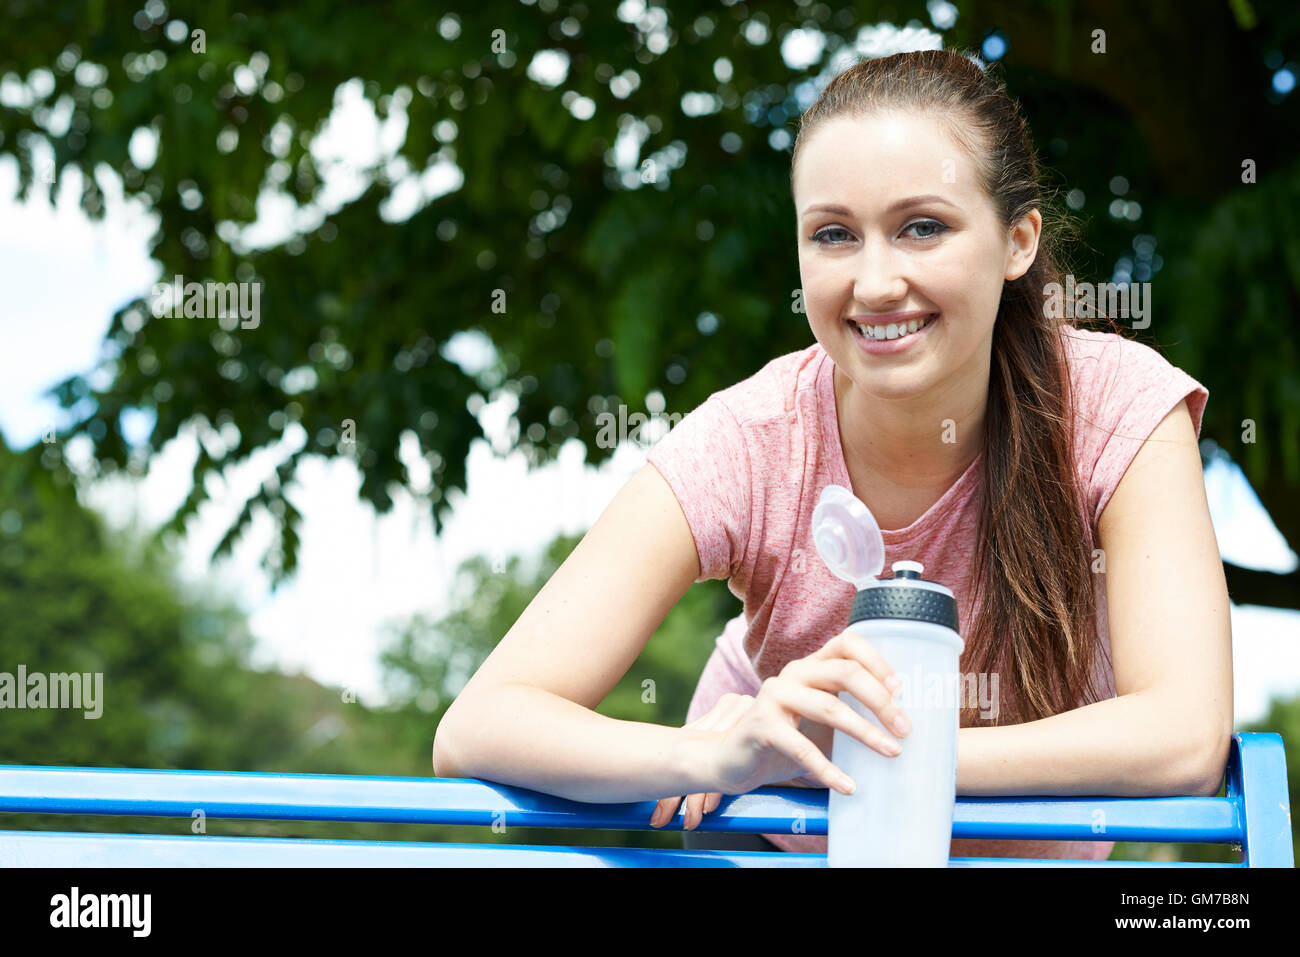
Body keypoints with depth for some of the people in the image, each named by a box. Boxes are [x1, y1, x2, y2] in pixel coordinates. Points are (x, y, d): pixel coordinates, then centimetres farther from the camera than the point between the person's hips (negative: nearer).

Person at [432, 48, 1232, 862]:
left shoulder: (1119, 405, -23)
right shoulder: (746, 444, -25)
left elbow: (1184, 739, -31)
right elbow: (476, 729, -31)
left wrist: (864, 751, -37)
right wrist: (716, 756, -49)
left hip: (1031, 839, 0)